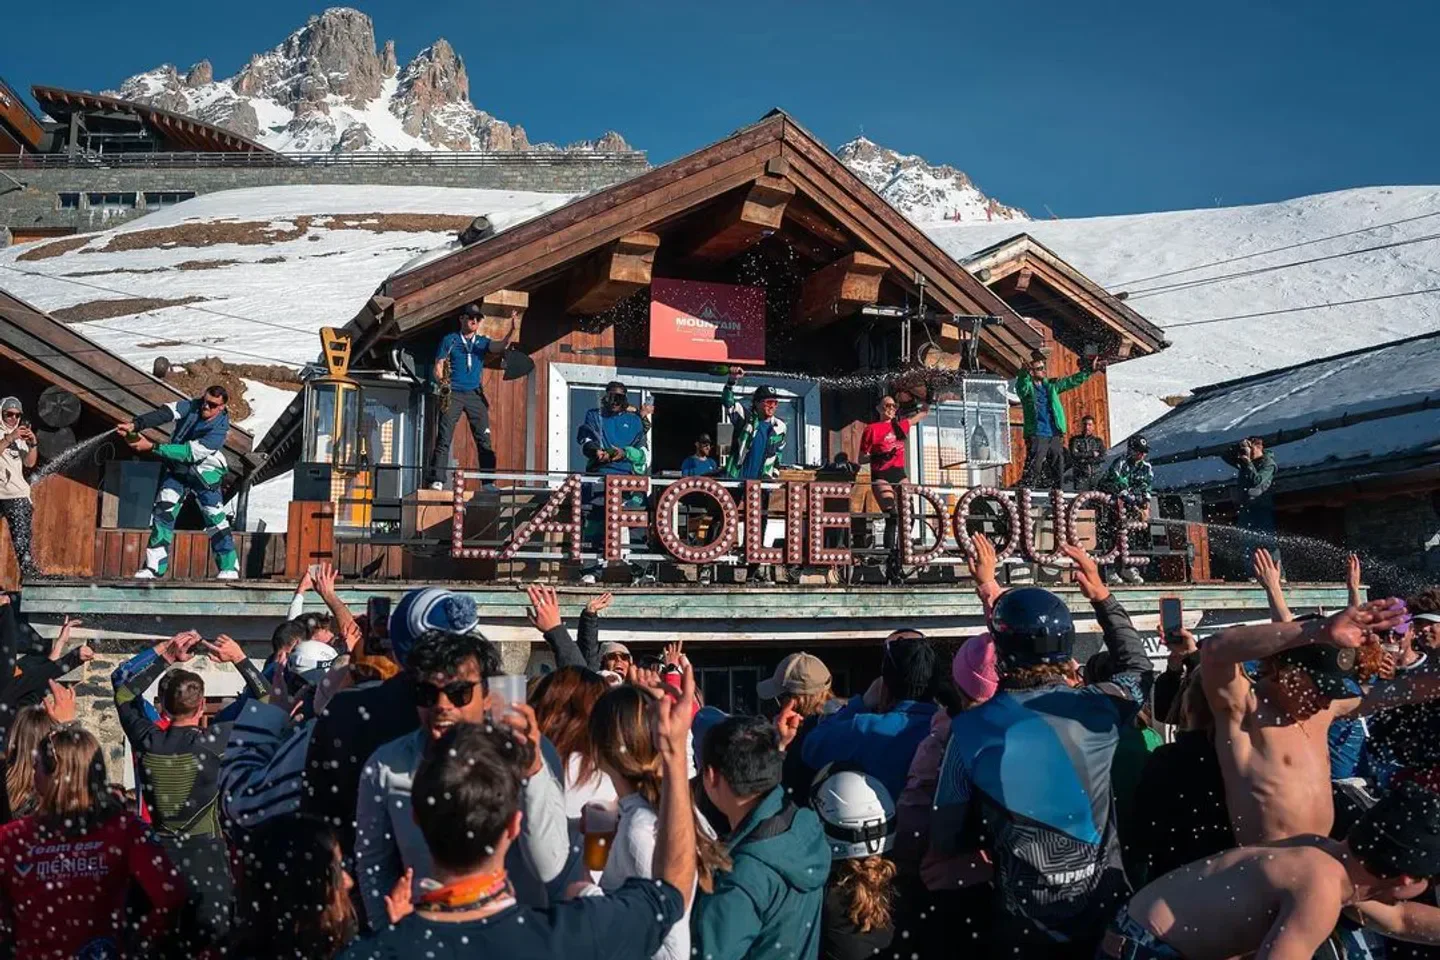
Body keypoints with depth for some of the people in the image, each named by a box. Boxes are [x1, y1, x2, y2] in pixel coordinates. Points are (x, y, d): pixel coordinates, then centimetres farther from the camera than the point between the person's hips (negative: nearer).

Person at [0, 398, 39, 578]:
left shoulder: (20, 436, 18)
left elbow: (29, 463, 13)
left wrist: (33, 444, -2)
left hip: (17, 495, 4)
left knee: (23, 537, -2)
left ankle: (28, 570, -2)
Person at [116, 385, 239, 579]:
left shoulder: (220, 430, -24)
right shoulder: (193, 406, -11)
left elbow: (189, 453, -29)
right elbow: (165, 413, -25)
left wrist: (152, 447, -32)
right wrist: (135, 425, -40)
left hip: (205, 474, -4)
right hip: (177, 469, 4)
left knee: (215, 519, -8)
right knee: (163, 511, -5)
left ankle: (229, 569, 1)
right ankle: (154, 567, -3)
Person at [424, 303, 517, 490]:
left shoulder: (482, 342, 14)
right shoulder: (450, 340, 8)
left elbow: (500, 346, -6)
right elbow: (438, 366, 5)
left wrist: (512, 329, -23)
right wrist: (441, 382, -15)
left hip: (475, 395, 2)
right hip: (452, 394, -2)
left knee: (484, 439, -3)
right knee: (444, 438, -8)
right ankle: (436, 480, -10)